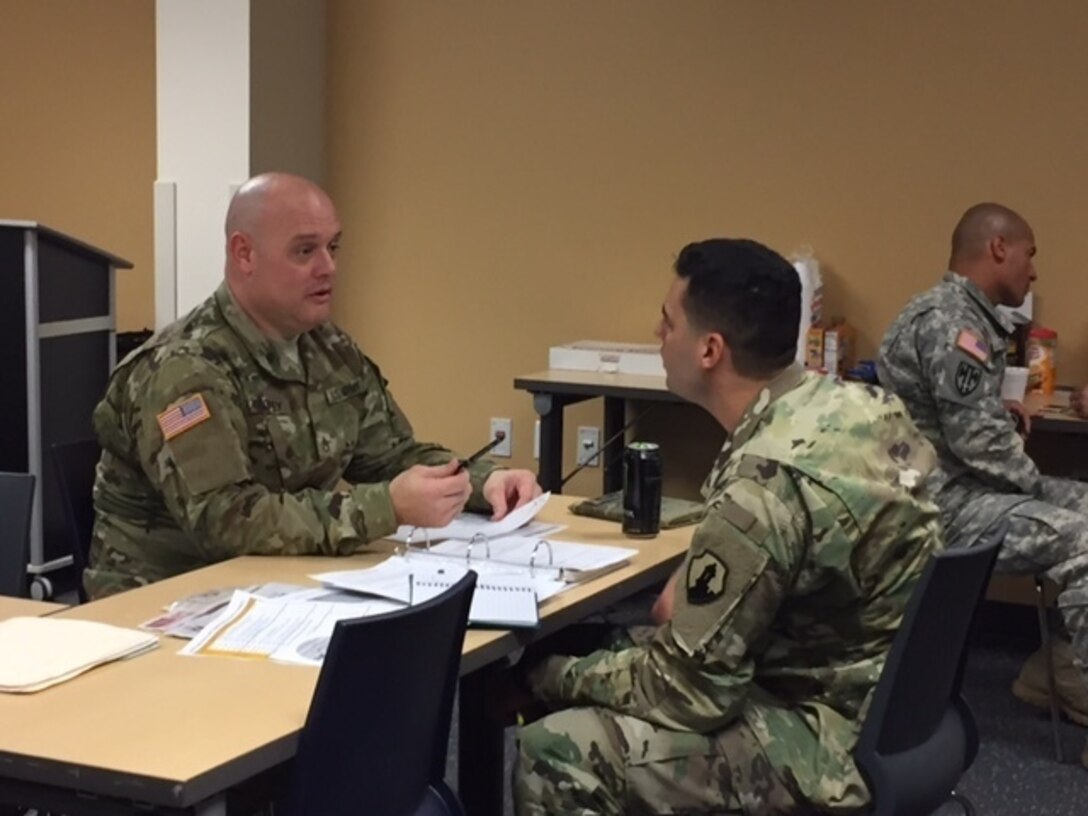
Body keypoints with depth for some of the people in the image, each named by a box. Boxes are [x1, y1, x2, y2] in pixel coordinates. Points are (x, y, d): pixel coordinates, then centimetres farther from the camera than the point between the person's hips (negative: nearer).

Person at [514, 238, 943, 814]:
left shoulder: (761, 485, -27)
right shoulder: (860, 402, -2)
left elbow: (688, 692, -20)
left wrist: (556, 677, -4)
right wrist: (700, 585, 4)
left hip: (840, 744, -9)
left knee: (554, 753, -12)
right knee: (624, 650, 19)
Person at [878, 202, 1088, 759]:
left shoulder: (962, 315, 14)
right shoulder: (950, 322, -18)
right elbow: (978, 442, -22)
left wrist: (1002, 416, 9)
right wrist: (1040, 487, -8)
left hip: (954, 483, 11)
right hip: (939, 499, -11)